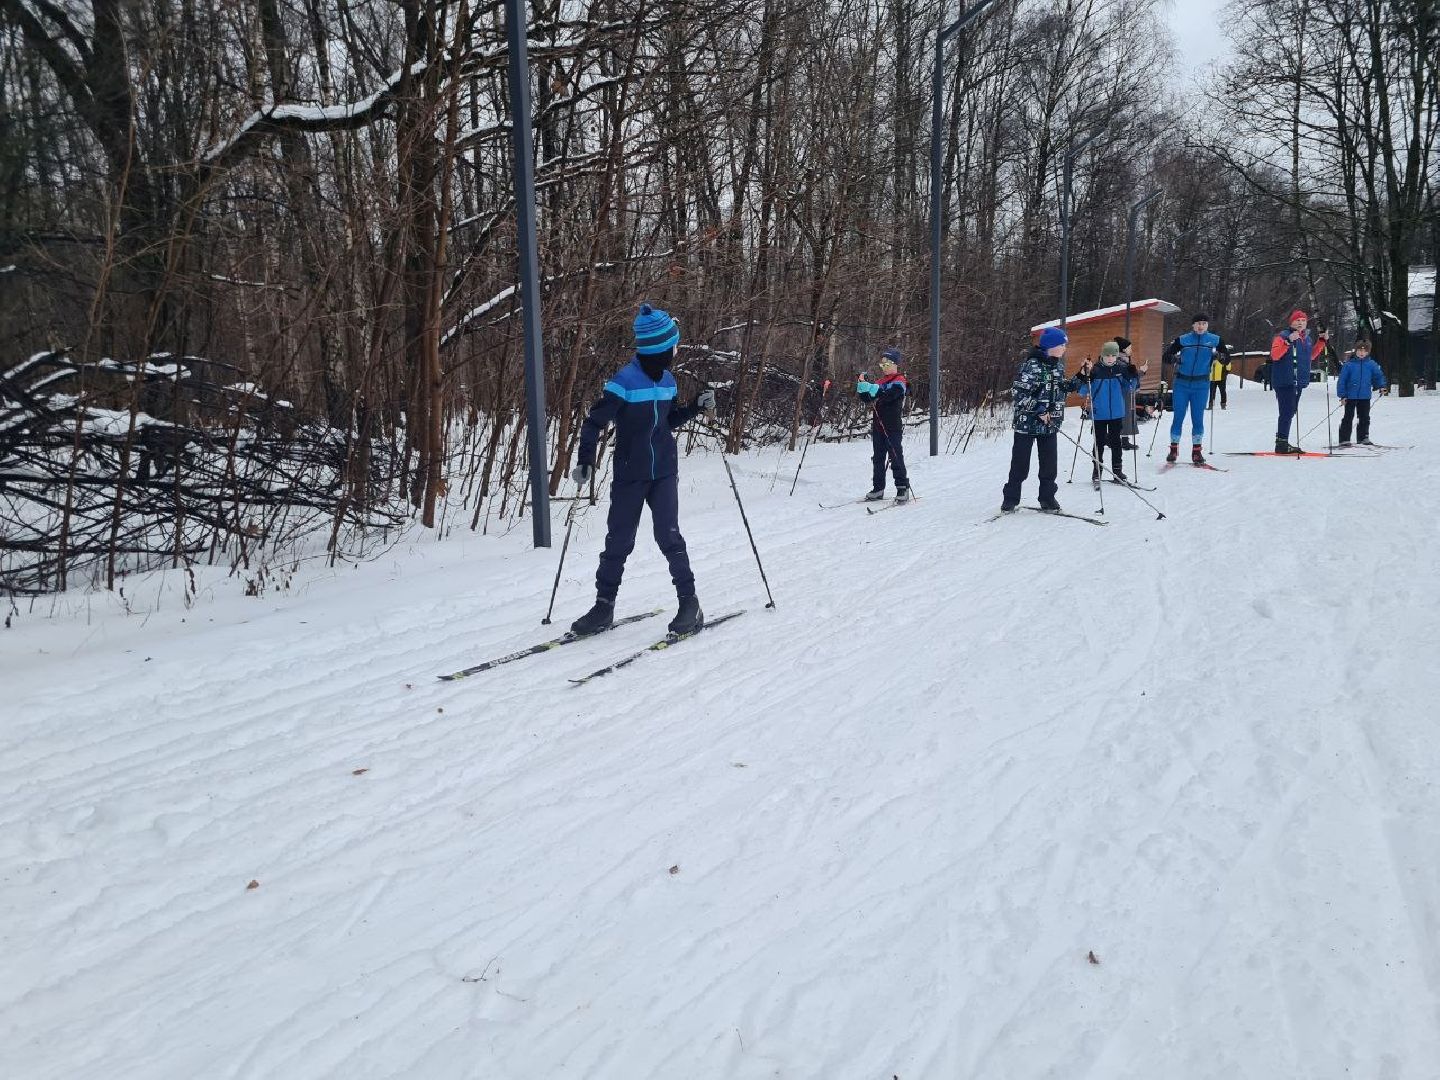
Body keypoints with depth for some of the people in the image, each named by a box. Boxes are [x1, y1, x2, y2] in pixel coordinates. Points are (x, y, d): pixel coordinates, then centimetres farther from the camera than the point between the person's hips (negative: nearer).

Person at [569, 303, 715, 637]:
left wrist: (696, 407, 7)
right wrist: (586, 461, -19)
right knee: (618, 540, 4)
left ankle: (689, 603, 4)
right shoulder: (625, 381, -14)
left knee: (669, 536, -5)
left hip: (664, 472, 3)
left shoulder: (666, 380, 6)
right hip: (629, 475, -3)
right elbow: (594, 422, -12)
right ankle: (604, 606, 18)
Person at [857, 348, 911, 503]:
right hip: (878, 426, 7)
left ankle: (902, 488, -2)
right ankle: (878, 489, 17)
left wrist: (869, 387, -35)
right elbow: (866, 398, 11)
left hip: (893, 427, -7)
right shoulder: (879, 381, 17)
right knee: (878, 458, 11)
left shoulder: (899, 381, -5)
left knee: (896, 458, -7)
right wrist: (862, 385, -8)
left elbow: (887, 395, -24)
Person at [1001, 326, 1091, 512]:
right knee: (1020, 464, 1)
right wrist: (1039, 410, -19)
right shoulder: (1032, 364, -14)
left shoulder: (1058, 365, 10)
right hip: (1028, 422, -7)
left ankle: (1047, 498, 19)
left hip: (1050, 424, 7)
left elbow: (1064, 388, 20)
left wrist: (1081, 376, 8)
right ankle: (1010, 499, 11)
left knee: (1050, 464, 8)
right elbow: (1019, 392, -19)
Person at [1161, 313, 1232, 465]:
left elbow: (1227, 354, 10)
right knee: (1178, 417, 1)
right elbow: (1165, 357, 1)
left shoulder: (1214, 340, 3)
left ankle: (1196, 451, 10)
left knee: (1198, 418, 2)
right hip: (1182, 383, 0)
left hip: (1201, 384, 0)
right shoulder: (1183, 340, 1)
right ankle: (1173, 449, 10)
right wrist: (1173, 358, -20)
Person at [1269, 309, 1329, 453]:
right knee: (1287, 412, -13)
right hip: (1285, 381, -8)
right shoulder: (1283, 336, -8)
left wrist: (1321, 341, 21)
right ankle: (1282, 444, -12)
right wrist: (1288, 341, -30)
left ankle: (1282, 442, 19)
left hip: (1299, 382, 9)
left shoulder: (1307, 338, 16)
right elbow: (1274, 355, -20)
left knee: (1290, 412, 12)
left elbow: (1311, 355, 30)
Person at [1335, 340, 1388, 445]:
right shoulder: (1349, 365, -6)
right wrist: (1342, 395, -8)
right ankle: (1344, 439, 1)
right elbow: (1342, 380, -5)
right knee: (1348, 418, -1)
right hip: (1351, 396, -3)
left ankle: (1364, 438, 22)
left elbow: (1379, 375, 11)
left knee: (1365, 418, 11)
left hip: (1365, 397, 3)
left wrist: (1382, 386, -6)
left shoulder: (1371, 364, 3)